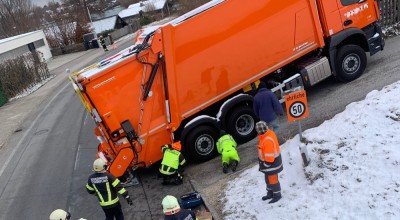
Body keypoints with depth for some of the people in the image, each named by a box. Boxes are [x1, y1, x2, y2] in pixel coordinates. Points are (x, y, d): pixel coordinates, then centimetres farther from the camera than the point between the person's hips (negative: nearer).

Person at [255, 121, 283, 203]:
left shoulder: (268, 140, -33)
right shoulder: (269, 133, -1)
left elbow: (269, 155, -27)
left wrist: (266, 164, -17)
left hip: (271, 163, -10)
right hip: (268, 160, 10)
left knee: (272, 179, 8)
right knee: (268, 179, 23)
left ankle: (277, 195, 25)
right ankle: (270, 193, 38)